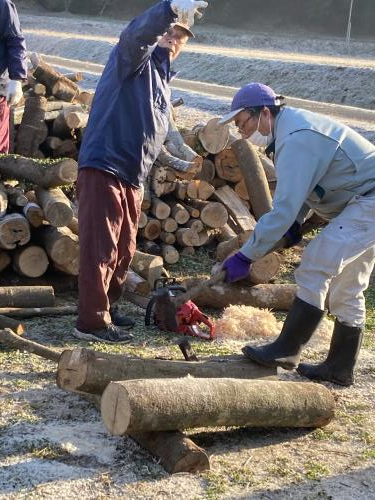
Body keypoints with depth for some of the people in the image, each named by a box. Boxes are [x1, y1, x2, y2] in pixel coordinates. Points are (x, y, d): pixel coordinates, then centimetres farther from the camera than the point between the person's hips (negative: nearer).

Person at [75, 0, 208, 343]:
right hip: (103, 168, -9)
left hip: (132, 178, 9)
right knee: (100, 249, -8)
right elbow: (137, 33, -29)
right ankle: (92, 322, -3)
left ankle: (106, 309, 28)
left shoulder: (161, 80, 23)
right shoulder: (135, 58, -3)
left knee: (124, 251, 15)